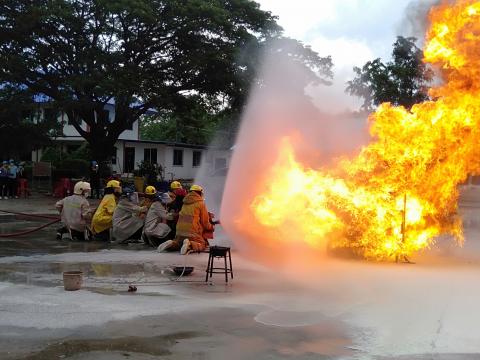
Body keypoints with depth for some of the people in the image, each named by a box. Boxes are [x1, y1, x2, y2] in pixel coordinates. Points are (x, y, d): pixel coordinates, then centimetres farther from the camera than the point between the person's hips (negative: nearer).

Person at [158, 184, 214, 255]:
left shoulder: (185, 202, 17)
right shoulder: (200, 202, -1)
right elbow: (205, 221, 0)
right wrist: (211, 227, 21)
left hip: (180, 230, 6)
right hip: (193, 232, -6)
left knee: (177, 243, 25)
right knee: (202, 245, 3)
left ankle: (171, 244, -8)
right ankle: (190, 245, -25)